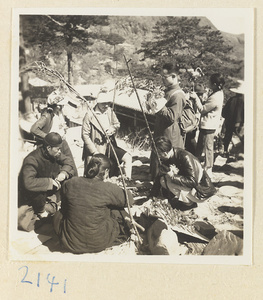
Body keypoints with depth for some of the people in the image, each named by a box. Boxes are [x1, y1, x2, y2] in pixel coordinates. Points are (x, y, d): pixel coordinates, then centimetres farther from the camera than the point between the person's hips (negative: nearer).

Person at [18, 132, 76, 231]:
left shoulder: (55, 154, -10)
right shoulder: (32, 160, -32)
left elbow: (68, 161, 3)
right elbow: (28, 183, -45)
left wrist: (64, 173, -18)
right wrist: (49, 181, -38)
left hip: (48, 190, 6)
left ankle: (52, 203, 3)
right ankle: (40, 211, -4)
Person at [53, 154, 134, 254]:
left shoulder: (69, 184, -7)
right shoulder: (108, 188, -18)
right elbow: (129, 200, 1)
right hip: (98, 244, -2)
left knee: (58, 214, 29)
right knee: (120, 214, 19)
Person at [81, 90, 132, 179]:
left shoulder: (110, 111, 5)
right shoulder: (90, 115, -13)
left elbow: (117, 124, 19)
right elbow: (85, 135, -14)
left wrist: (112, 129, -7)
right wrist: (94, 152, -19)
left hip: (110, 146, 6)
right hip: (96, 148, -5)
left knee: (128, 158, -9)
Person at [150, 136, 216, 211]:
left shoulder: (185, 157, -28)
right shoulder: (167, 158, -4)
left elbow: (192, 182, -29)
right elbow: (159, 176, 6)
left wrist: (173, 176, -30)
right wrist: (152, 196, 7)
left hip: (201, 191, -8)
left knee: (169, 181, -24)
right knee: (163, 180, -5)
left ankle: (188, 203, -9)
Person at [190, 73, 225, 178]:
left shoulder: (215, 97, -26)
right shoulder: (219, 92, 5)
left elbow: (202, 109, -18)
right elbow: (207, 106, 11)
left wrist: (196, 98, -11)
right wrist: (199, 98, 2)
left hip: (208, 126, -10)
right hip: (207, 125, 10)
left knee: (208, 148, 1)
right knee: (199, 146, 20)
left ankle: (208, 170, 12)